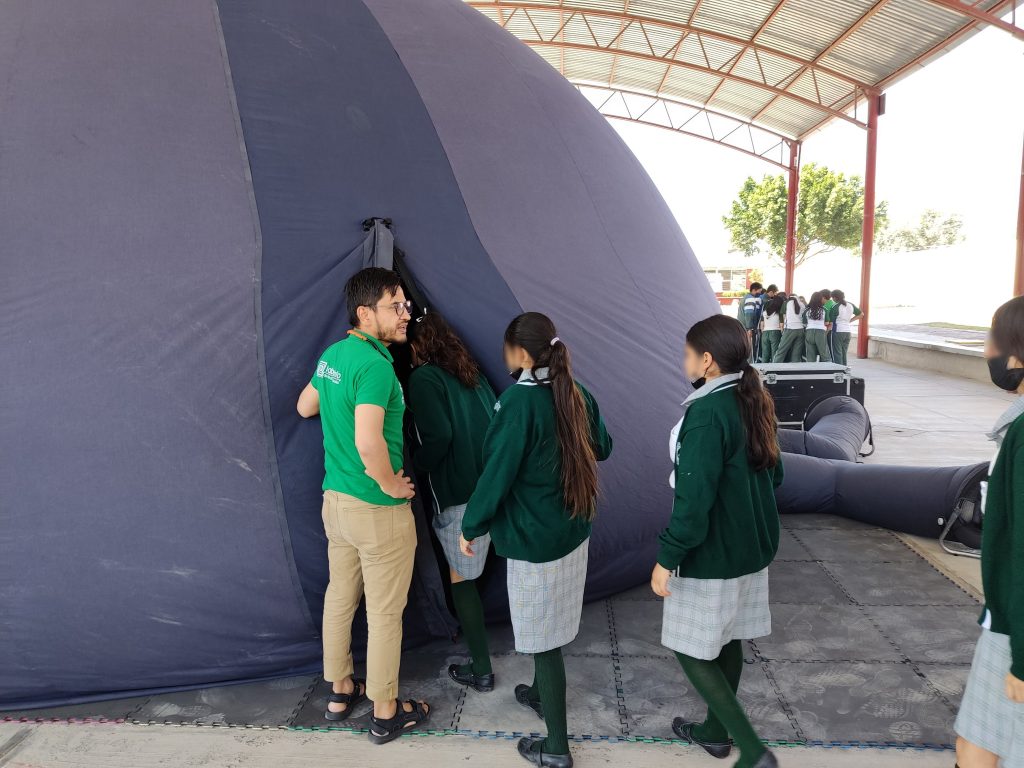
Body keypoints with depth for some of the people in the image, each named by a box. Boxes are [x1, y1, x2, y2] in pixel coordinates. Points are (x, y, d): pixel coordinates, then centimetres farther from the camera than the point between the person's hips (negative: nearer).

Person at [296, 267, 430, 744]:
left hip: (335, 499, 9)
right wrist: (392, 484, -19)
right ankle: (386, 714, 23)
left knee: (340, 596, 21)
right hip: (378, 510, -9)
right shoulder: (375, 364, -24)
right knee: (385, 613, 7)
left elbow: (305, 407, 19)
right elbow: (368, 441, -35)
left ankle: (340, 692, 38)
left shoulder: (333, 354, 4)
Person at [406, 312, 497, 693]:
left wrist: (415, 468, -4)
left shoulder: (422, 378, -10)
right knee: (471, 571, 24)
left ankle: (481, 670, 15)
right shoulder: (469, 372, 13)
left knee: (462, 579, 6)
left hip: (460, 495, -8)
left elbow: (438, 437, -20)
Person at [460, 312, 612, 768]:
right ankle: (542, 694, 47)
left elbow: (498, 471, -19)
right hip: (573, 530, 8)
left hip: (533, 538, -8)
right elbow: (602, 449, 16)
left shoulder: (519, 400, -21)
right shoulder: (577, 394, 1)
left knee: (543, 636, 4)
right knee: (549, 627, 26)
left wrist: (472, 527, -7)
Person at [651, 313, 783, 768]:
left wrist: (667, 558, -18)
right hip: (752, 548, 9)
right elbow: (773, 473, 14)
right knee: (727, 641, 21)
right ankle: (716, 729, 37)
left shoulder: (707, 412, -24)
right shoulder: (755, 403, 3)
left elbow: (694, 497, -26)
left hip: (711, 556, -9)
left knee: (691, 650, 5)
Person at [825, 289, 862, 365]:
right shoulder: (851, 305, 7)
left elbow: (831, 322, -13)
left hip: (838, 331, -6)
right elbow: (861, 314, 17)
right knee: (844, 353, 14)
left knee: (837, 353, -2)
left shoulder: (835, 307, -12)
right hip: (848, 331, 6)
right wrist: (850, 320, 14)